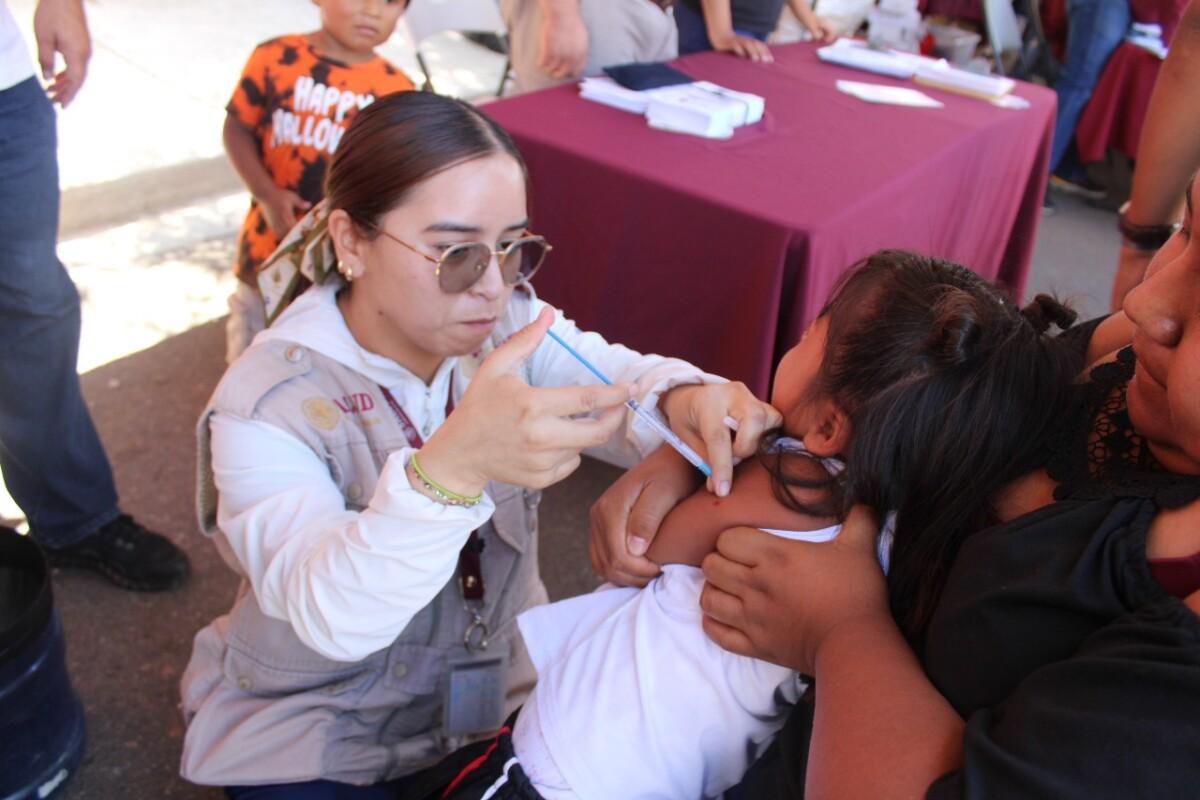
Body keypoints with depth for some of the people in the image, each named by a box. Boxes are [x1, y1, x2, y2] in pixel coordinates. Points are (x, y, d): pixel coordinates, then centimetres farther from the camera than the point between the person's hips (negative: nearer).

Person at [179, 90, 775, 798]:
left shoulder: (505, 320, -9)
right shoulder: (267, 405, -25)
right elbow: (333, 616, -38)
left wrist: (684, 398, -46)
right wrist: (451, 467, -56)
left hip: (499, 691, 4)